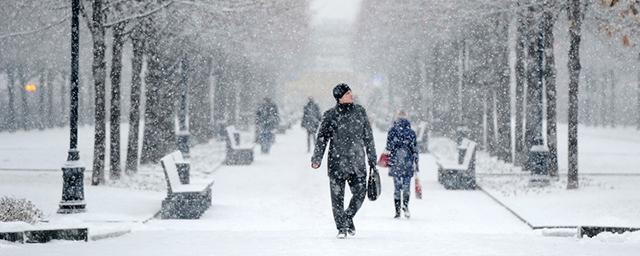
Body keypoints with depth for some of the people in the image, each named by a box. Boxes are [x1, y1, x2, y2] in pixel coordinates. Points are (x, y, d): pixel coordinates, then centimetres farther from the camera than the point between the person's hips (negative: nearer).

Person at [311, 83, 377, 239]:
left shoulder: (360, 112, 7)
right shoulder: (330, 115, -2)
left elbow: (368, 137, 14)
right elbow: (322, 138, -1)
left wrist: (372, 159, 15)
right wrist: (317, 159, -10)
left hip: (358, 162, 2)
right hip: (337, 162, -2)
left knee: (360, 193, -1)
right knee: (337, 196, -1)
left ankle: (348, 217, 25)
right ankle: (341, 227, 12)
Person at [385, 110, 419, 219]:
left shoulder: (392, 131, -1)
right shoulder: (411, 132, 1)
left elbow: (389, 147, -4)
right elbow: (415, 150, 2)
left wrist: (388, 161, 2)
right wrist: (416, 163, 9)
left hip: (395, 162, 0)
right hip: (407, 163, 0)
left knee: (397, 187, 7)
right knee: (406, 185, 8)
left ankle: (397, 211, 5)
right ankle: (405, 205, -15)